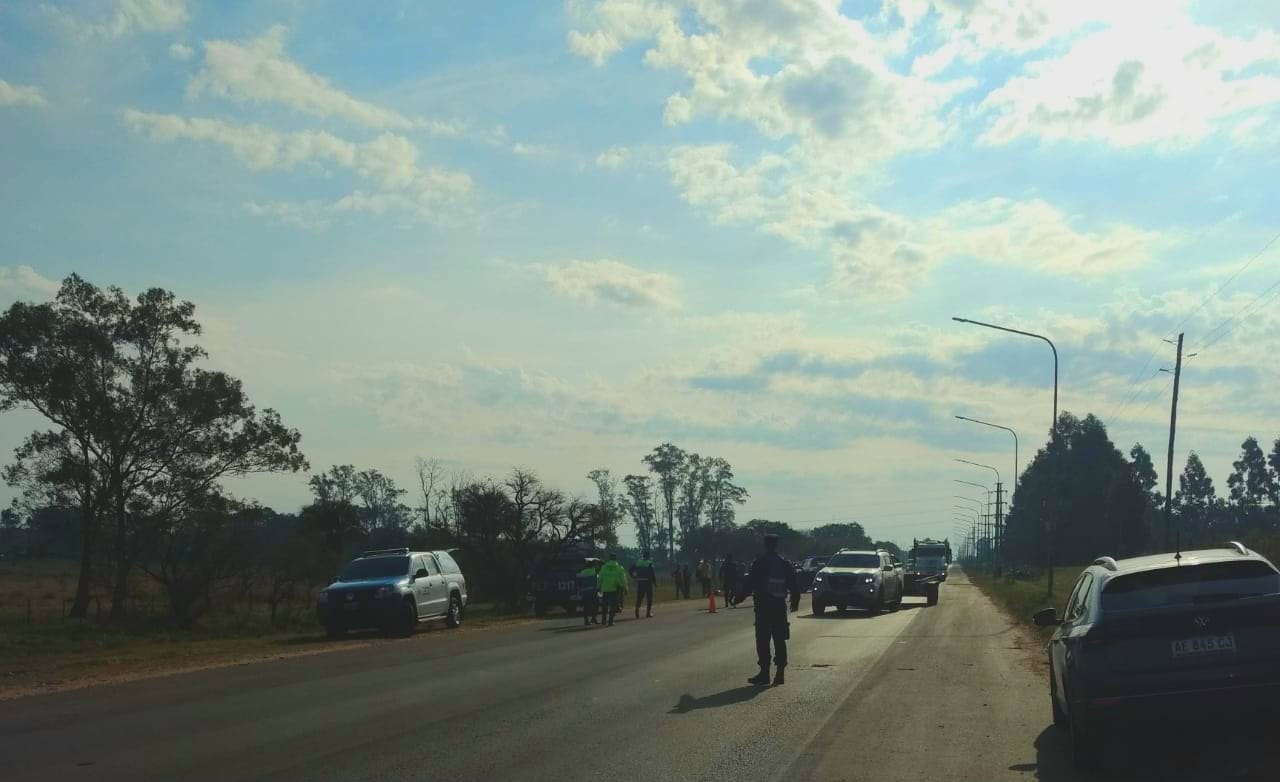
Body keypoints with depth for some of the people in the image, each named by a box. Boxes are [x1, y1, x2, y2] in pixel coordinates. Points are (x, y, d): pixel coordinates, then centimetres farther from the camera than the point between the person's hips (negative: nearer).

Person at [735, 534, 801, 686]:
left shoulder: (760, 563, -8)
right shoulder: (785, 564, 7)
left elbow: (750, 583, -9)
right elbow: (794, 585, 12)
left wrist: (740, 596, 3)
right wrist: (795, 601, 25)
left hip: (763, 606, -5)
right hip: (780, 606, 5)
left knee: (763, 641, -3)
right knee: (779, 641, 9)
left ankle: (764, 673, -7)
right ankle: (780, 674, 8)